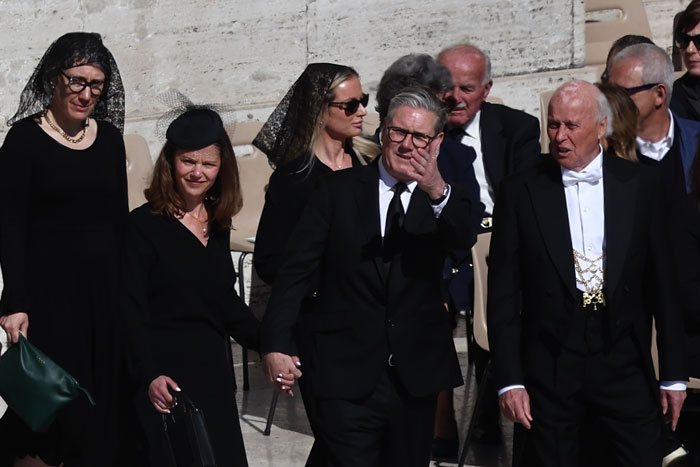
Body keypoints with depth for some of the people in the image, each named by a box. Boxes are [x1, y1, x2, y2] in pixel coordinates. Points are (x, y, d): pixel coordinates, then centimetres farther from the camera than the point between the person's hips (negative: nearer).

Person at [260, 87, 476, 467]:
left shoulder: (445, 200, 5)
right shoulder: (339, 190, 2)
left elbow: (464, 239, -18)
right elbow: (297, 269, -2)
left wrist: (437, 191, -38)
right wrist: (275, 344, -12)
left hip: (415, 376, 2)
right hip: (346, 376, -2)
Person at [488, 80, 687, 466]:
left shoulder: (639, 184, 3)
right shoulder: (520, 192, -1)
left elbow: (662, 282, 4)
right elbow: (503, 294, -1)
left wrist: (673, 374, 3)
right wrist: (509, 380, -6)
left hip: (624, 364, 1)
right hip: (549, 369, -1)